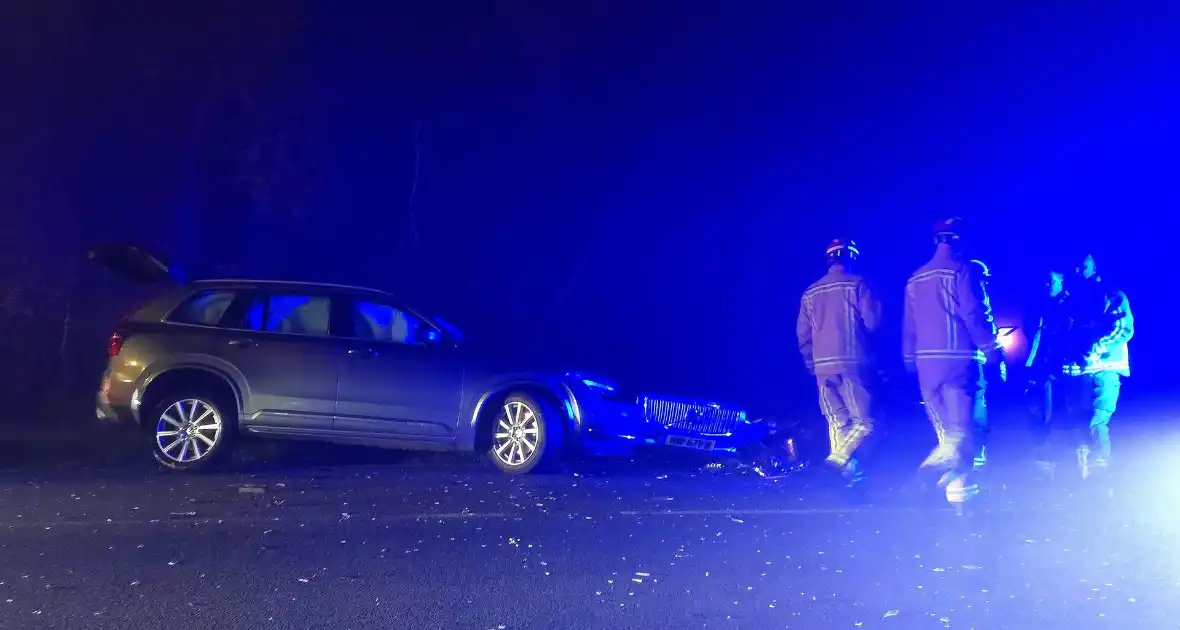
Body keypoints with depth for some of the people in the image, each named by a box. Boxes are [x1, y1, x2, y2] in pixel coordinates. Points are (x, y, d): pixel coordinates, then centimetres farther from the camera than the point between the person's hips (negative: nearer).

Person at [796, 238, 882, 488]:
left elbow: (803, 334, 13)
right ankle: (840, 458, -22)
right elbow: (872, 322, -9)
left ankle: (847, 471, 9)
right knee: (863, 422, -2)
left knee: (837, 423, 11)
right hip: (853, 363, -5)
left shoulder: (811, 292, 13)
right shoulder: (858, 284, -2)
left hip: (823, 366, 5)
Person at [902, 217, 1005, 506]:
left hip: (926, 363, 6)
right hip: (960, 361, -6)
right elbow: (977, 316, -11)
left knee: (947, 431, 14)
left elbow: (908, 328, 17)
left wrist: (911, 363, 21)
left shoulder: (916, 279, 15)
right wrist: (995, 354, -6)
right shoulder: (965, 269, -5)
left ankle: (960, 488, 16)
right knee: (965, 428, -7)